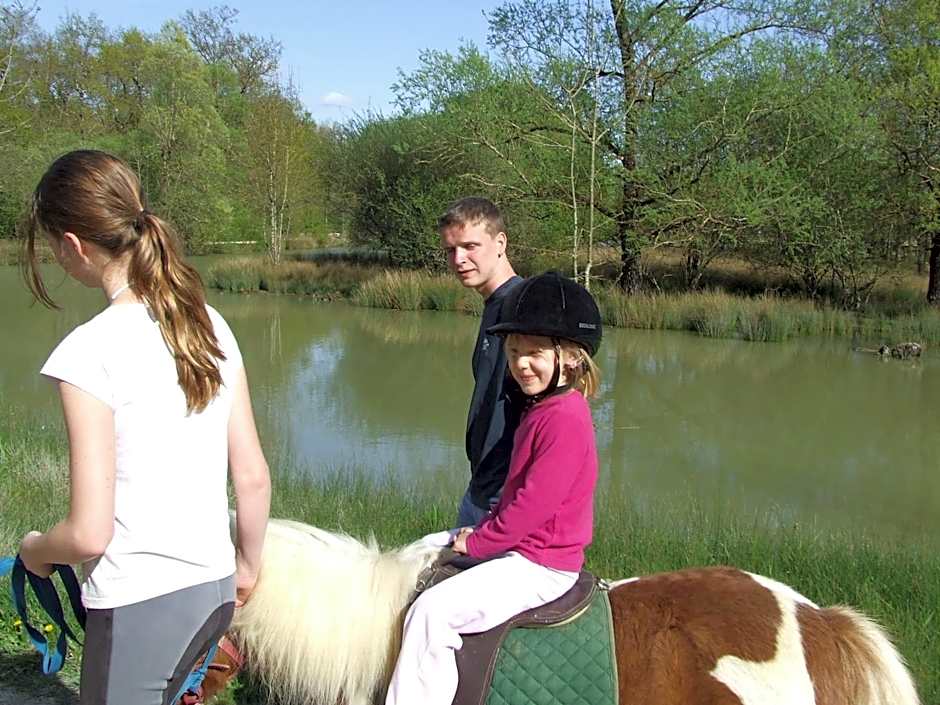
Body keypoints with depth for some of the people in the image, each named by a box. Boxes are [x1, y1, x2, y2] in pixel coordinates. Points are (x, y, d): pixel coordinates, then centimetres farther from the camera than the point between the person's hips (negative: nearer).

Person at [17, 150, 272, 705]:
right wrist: (248, 566, 20)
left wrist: (35, 550, 5)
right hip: (216, 588, 6)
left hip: (139, 604, -6)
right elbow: (254, 478, 5)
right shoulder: (209, 325, 1)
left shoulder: (90, 352, -18)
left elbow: (89, 533, -16)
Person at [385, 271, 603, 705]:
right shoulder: (542, 407, 9)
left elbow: (533, 504, -25)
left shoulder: (565, 419, -24)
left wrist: (477, 542, -13)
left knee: (433, 611, -21)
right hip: (520, 547, 11)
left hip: (539, 566, -11)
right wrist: (486, 531, 6)